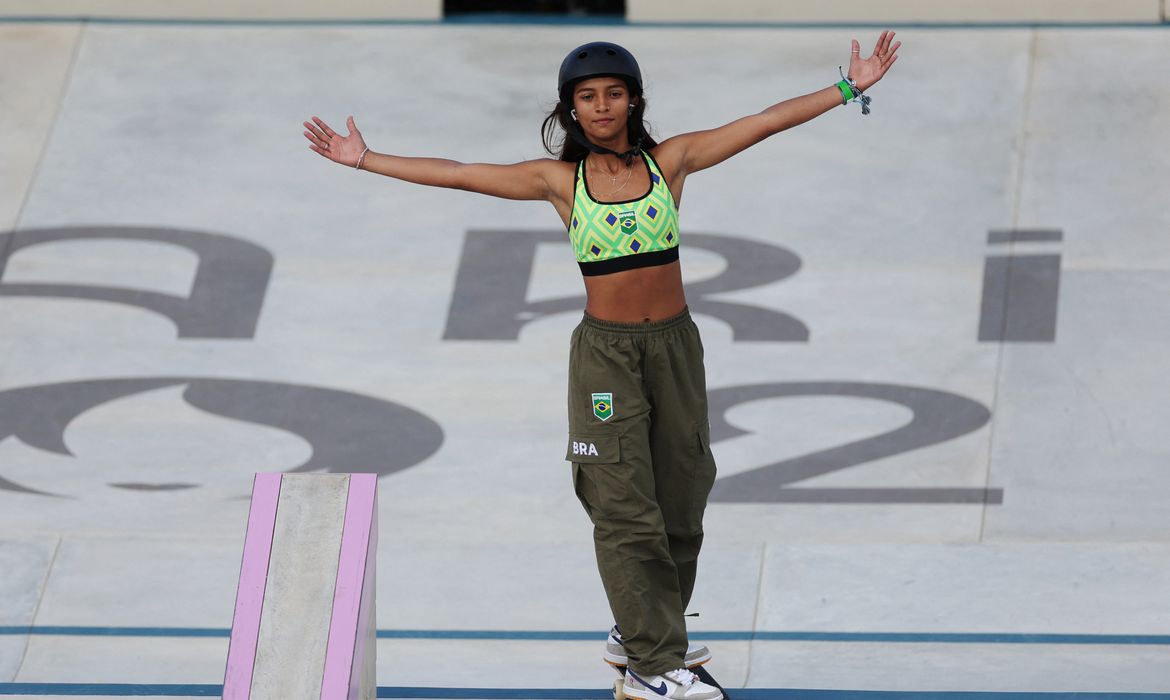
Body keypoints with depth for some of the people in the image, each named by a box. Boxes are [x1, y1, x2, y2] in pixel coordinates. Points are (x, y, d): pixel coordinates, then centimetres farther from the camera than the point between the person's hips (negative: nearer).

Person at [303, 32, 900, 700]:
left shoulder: (670, 161, 0)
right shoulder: (558, 180, -2)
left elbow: (767, 121, -1)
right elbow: (457, 174, 0)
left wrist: (849, 89, -3)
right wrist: (365, 160, 0)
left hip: (674, 345, 3)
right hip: (605, 351, -2)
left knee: (680, 500, 10)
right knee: (625, 509, -6)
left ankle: (643, 631, 29)